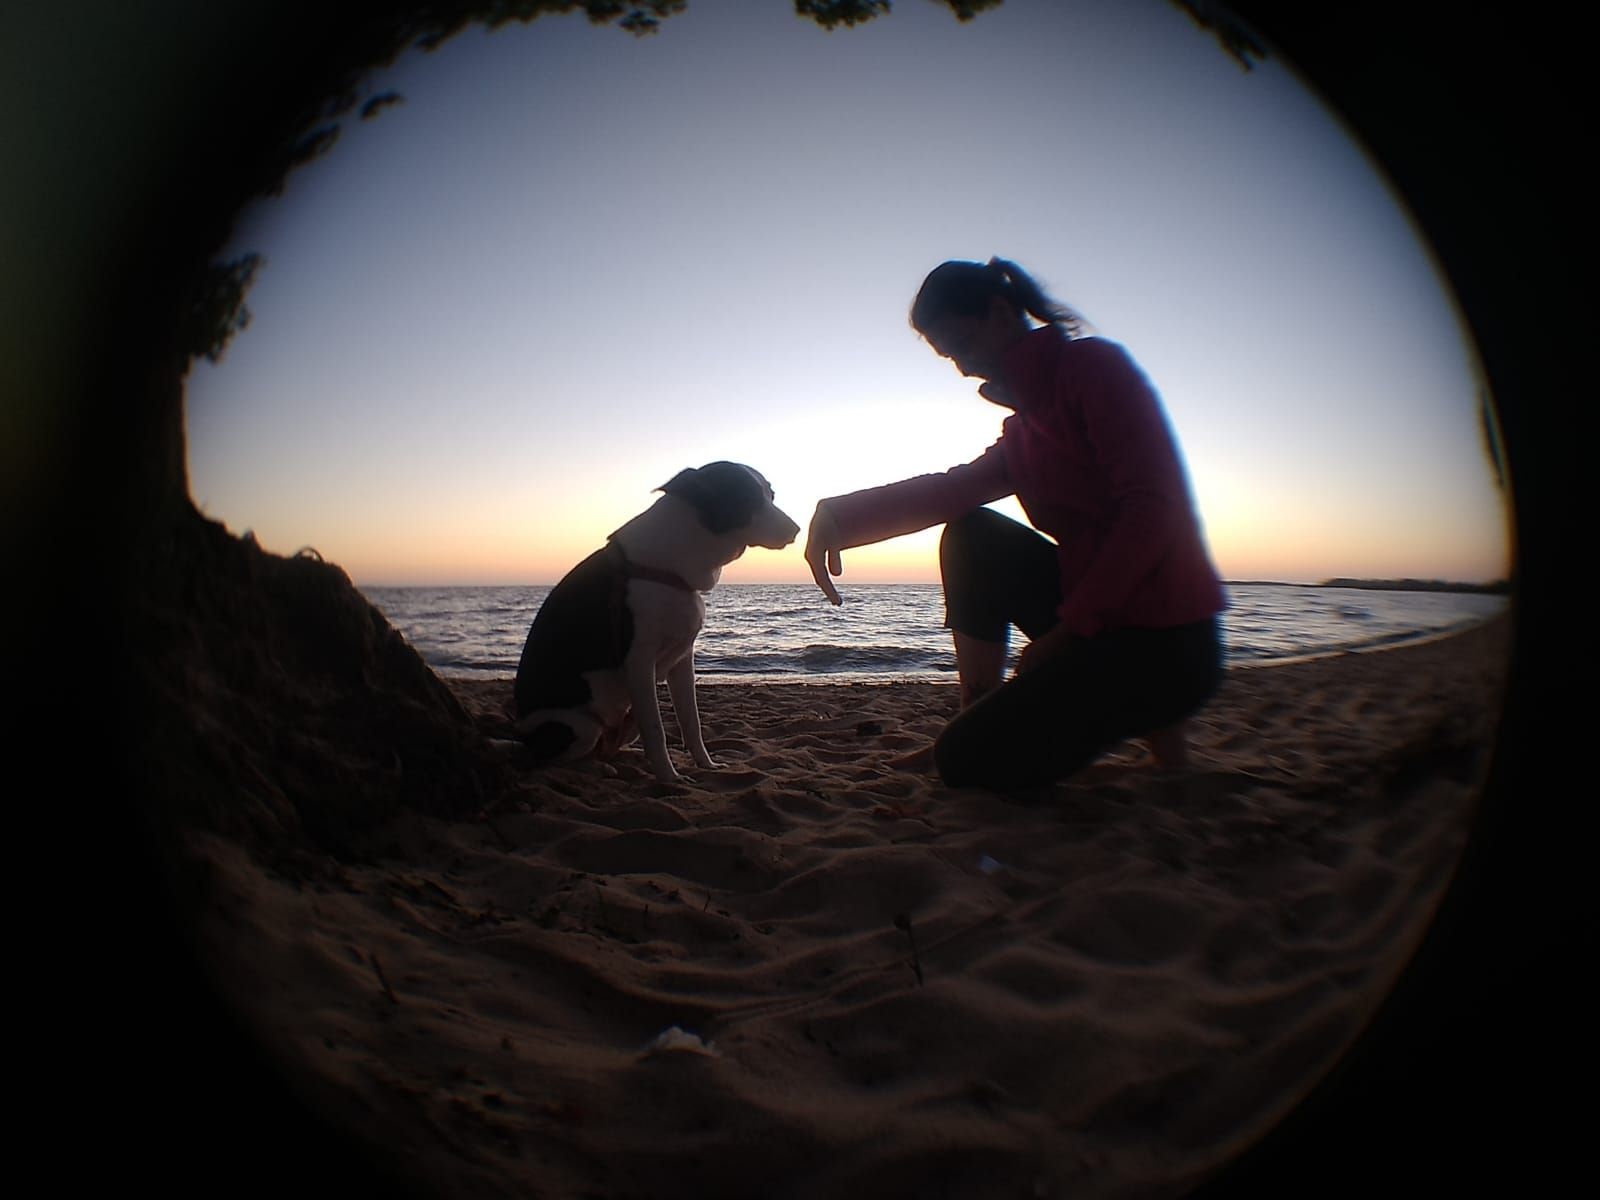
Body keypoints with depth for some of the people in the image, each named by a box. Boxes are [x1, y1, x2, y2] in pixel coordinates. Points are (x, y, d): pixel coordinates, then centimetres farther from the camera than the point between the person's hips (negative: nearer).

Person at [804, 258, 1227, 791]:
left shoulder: (1094, 363, -8)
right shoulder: (1025, 426, 17)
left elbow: (1153, 512, -18)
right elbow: (953, 489, -3)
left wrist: (1067, 629, -19)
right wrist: (840, 516, -17)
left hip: (1164, 641, -8)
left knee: (965, 762, -11)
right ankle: (980, 719, 5)